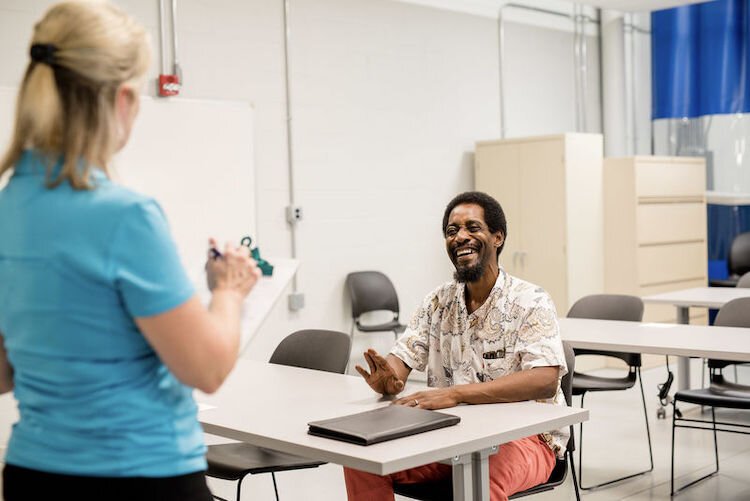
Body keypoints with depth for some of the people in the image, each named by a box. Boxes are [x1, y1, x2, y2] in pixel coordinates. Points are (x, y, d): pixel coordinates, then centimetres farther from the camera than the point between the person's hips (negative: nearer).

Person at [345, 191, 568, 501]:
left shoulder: (531, 302, -11)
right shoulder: (438, 302, 6)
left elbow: (545, 380, -25)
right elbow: (402, 359, 5)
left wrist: (455, 393, -35)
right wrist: (388, 380, -22)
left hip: (522, 436, -5)